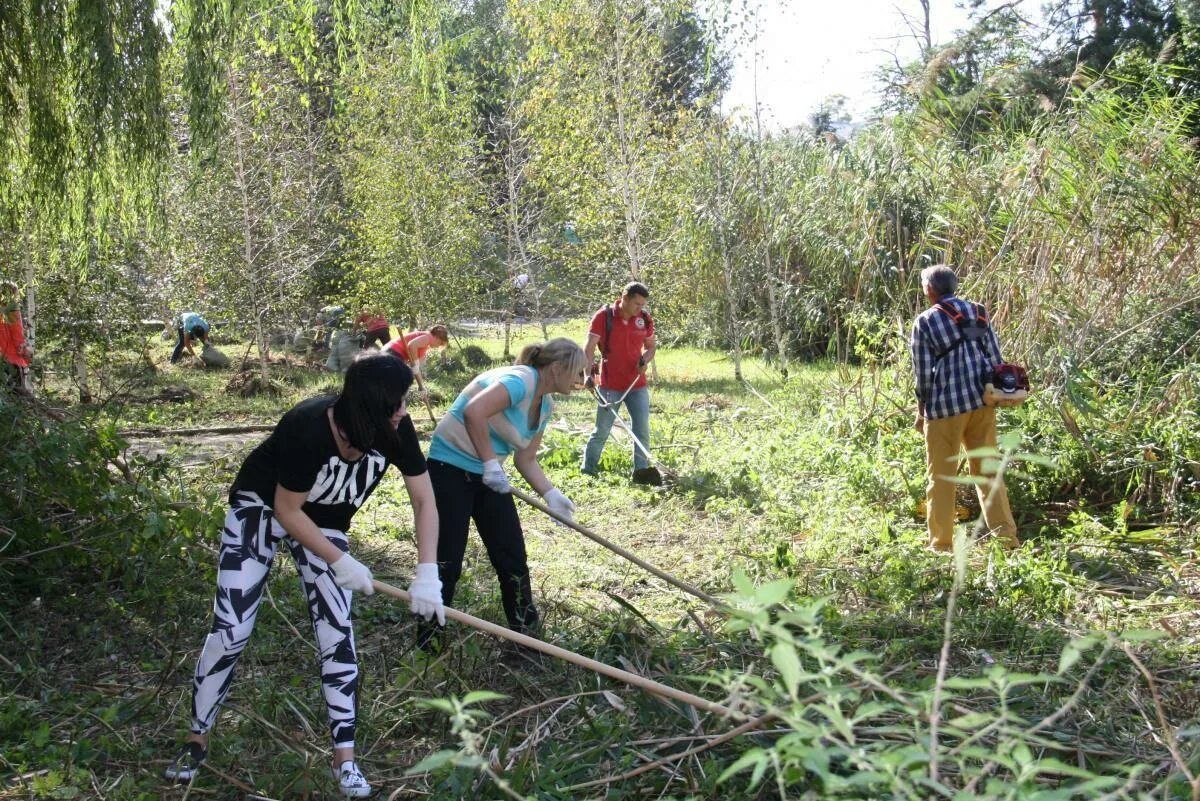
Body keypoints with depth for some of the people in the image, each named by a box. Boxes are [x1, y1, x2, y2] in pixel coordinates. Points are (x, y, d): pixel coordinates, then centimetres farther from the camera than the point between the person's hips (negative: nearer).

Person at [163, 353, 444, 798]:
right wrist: (341, 562, -24)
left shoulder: (395, 429, -25)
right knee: (230, 629, -5)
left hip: (324, 522, 4)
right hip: (262, 508, -3)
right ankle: (196, 740, 17)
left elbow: (424, 499, -17)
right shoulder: (308, 427, -37)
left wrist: (427, 573, -27)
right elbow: (287, 511, -25)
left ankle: (345, 760, 4)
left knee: (337, 632, -5)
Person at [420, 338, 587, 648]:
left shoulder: (545, 406, 8)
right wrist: (491, 464, -30)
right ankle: (425, 644, 8)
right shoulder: (521, 380, -22)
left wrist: (551, 494, -1)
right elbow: (474, 412, -37)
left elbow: (526, 460, 13)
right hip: (450, 468, -9)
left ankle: (526, 634, 19)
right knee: (446, 564, -6)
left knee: (513, 558, 6)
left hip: (488, 476, 9)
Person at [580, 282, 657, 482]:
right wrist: (590, 373, -27)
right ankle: (587, 471, 14)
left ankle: (641, 470, 5)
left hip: (637, 384, 4)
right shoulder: (603, 317, -10)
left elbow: (650, 346, 13)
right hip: (610, 386, -4)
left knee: (642, 428, 0)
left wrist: (645, 360, -9)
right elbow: (589, 348, -13)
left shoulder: (645, 318, 1)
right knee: (601, 432, 2)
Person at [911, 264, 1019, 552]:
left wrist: (921, 411, 5)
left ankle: (941, 543, 10)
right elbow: (995, 358, 7)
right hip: (981, 401, 4)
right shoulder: (978, 312, 9)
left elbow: (923, 372, -6)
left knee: (941, 477, 6)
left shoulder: (925, 321, -5)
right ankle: (1006, 537, 8)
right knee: (988, 470, 11)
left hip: (945, 406, -4)